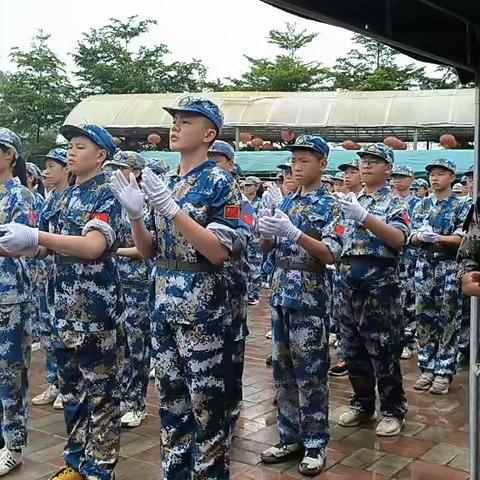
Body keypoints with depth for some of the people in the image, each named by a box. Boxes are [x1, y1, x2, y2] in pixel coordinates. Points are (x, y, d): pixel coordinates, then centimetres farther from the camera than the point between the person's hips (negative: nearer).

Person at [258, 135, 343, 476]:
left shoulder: (329, 204, -5)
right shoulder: (287, 202, 12)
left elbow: (331, 254, -14)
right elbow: (269, 247, 14)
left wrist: (294, 233, -25)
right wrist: (266, 231, -8)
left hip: (309, 297, -6)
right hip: (281, 292, 6)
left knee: (311, 372, 0)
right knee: (283, 369, 11)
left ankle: (315, 444, 12)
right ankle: (290, 437, 23)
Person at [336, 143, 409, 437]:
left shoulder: (394, 203, -2)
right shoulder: (349, 201, 15)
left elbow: (399, 239, -18)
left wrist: (365, 218, -27)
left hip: (380, 281, -6)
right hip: (347, 280, 6)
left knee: (384, 350, 0)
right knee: (353, 349, 11)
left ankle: (393, 410, 13)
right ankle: (362, 405, 25)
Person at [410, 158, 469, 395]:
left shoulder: (461, 205, 1)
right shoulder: (422, 205, 12)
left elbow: (461, 238, -10)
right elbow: (412, 239, 7)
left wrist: (436, 237, -24)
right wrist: (420, 236, -16)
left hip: (449, 268, -4)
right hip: (424, 267, 4)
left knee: (448, 320, -2)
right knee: (424, 318, 6)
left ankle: (444, 371, 5)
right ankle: (427, 368, 15)